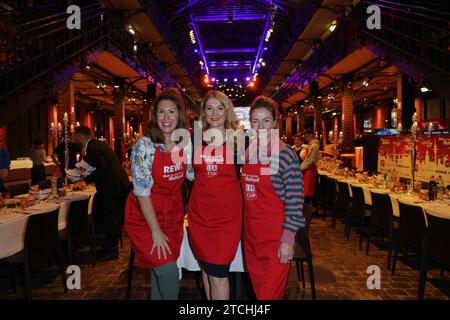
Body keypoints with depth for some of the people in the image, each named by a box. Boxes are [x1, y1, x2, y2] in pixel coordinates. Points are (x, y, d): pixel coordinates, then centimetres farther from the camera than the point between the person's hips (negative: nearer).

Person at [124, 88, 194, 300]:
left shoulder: (186, 142, -4)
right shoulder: (144, 146, -19)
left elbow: (192, 174, 11)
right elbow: (142, 192, -18)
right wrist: (156, 231, -17)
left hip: (173, 213, 5)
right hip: (145, 215, -4)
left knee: (162, 269, 15)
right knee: (168, 270, -6)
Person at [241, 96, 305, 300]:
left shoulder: (285, 154, -14)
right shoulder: (247, 152, 5)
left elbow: (294, 199, -15)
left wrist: (287, 239, -17)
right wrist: (246, 227, 12)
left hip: (275, 235, -6)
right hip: (251, 233, 6)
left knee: (270, 292, 4)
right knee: (257, 288, 20)